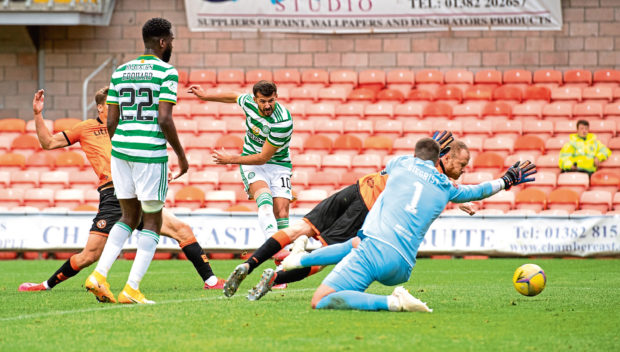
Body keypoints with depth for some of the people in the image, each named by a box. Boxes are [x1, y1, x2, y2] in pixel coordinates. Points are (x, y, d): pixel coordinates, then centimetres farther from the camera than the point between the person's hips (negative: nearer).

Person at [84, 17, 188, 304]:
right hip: (151, 151, -6)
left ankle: (99, 275, 2)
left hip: (121, 148, 6)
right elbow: (164, 120, -13)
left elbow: (111, 121, 12)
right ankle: (131, 289, -3)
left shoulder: (120, 72, 12)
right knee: (152, 222, 5)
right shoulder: (166, 72, -6)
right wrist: (181, 156, -3)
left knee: (129, 217, 17)